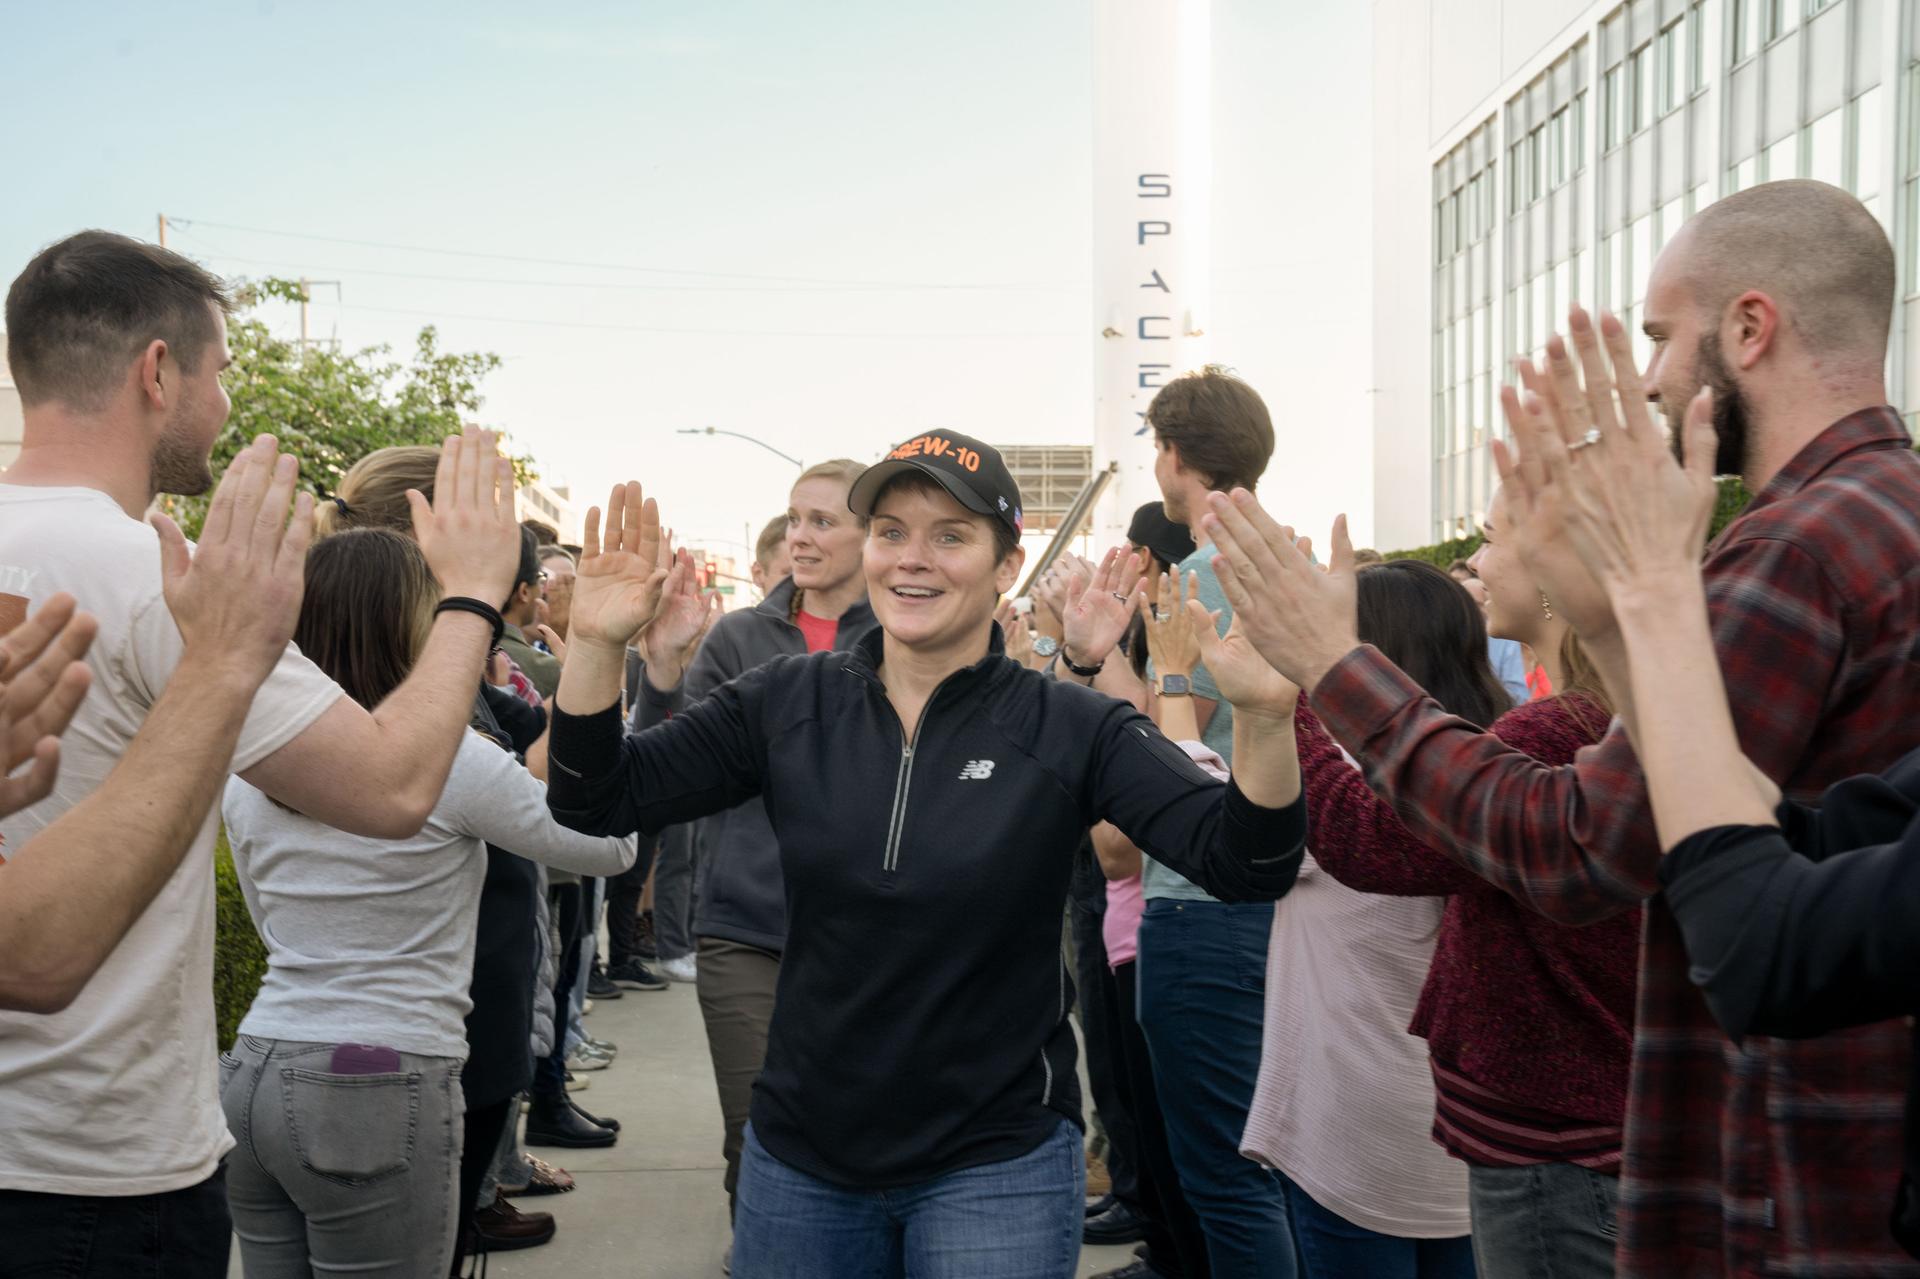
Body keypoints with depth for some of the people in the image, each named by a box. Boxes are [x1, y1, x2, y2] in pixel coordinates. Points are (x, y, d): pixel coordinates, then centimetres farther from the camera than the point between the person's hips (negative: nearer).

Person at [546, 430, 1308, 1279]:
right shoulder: (790, 703, -4)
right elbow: (597, 801, -5)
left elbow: (1246, 864, -20)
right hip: (798, 1158, 3)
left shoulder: (1067, 728, -11)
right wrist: (595, 644, -22)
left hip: (997, 1167, -2)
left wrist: (1262, 709, -39)